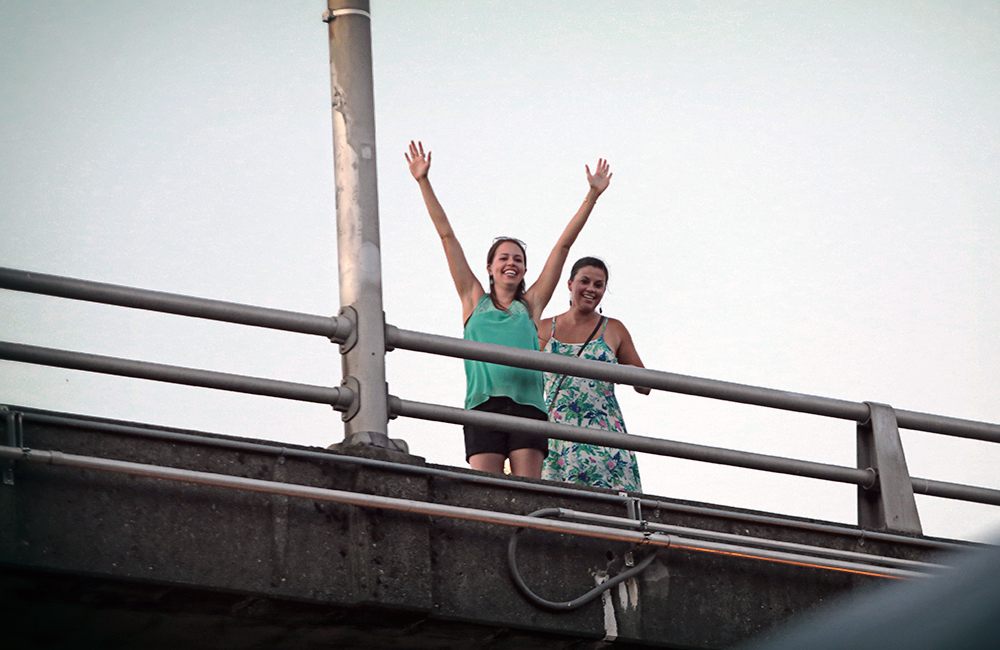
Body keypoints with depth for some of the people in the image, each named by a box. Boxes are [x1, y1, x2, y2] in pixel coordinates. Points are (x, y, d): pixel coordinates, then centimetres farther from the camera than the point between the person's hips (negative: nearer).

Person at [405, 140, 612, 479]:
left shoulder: (530, 305, 18)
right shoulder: (475, 301, 17)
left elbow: (564, 244, 18)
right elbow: (447, 235, 17)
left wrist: (593, 195, 18)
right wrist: (424, 182, 17)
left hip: (527, 404, 1)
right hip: (484, 403, -1)